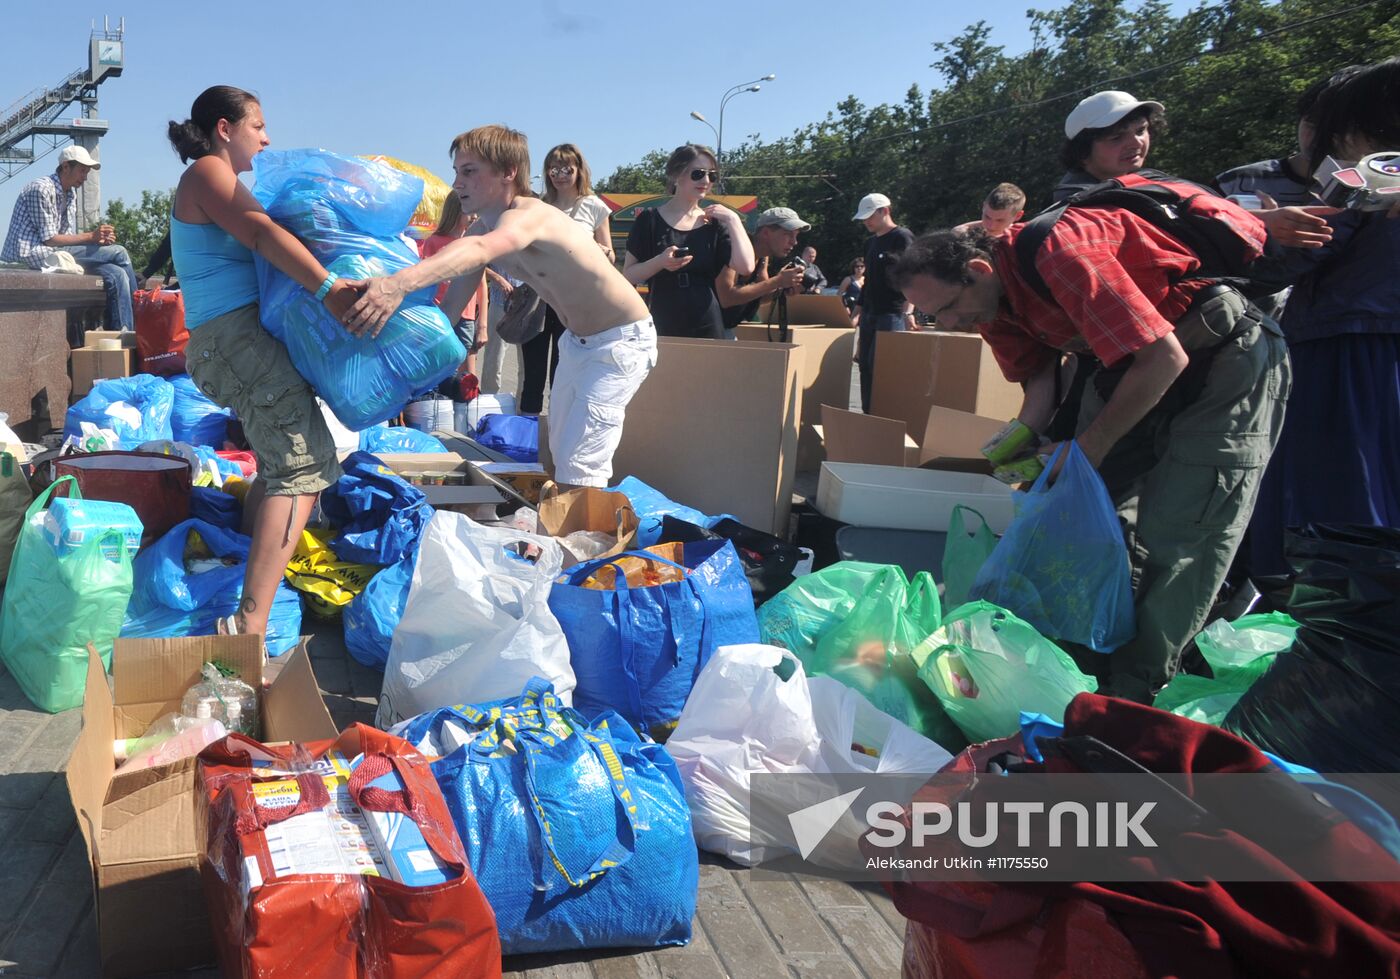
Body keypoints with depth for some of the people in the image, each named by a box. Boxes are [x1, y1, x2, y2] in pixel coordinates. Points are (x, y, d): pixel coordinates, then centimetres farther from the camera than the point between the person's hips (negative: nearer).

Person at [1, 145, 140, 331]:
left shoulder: (71, 195, 17)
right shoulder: (41, 189, -11)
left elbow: (69, 238, 13)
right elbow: (49, 239, -15)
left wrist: (99, 240, -6)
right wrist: (91, 236, -15)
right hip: (32, 255, -9)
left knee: (117, 274, -14)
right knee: (118, 253, -16)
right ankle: (137, 326, -9)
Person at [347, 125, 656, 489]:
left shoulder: (529, 216, -29)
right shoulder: (481, 229, -2)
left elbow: (480, 250, -51)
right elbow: (452, 302, 1)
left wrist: (400, 282, -65)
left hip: (622, 341, -9)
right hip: (575, 341, 9)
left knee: (577, 468, -13)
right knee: (561, 452, 18)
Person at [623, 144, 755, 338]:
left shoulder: (714, 223, 8)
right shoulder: (650, 220, 1)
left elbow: (746, 267, -5)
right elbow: (628, 276, -1)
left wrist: (733, 219, -7)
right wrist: (659, 262, -18)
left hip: (707, 329, 2)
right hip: (661, 329, -2)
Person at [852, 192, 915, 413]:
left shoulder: (902, 237, -5)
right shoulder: (871, 243, 20)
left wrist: (908, 312, -23)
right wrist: (858, 312, 20)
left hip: (893, 314, -8)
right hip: (869, 315, 8)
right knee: (866, 366, 6)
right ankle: (868, 417, 10)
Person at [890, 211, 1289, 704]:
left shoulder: (1060, 253, -30)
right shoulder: (991, 299, -3)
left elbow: (1165, 357, -30)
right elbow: (1042, 375, 5)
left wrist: (1090, 448, -22)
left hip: (1226, 352, -9)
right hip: (1138, 359, 9)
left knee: (1177, 537, -10)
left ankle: (1129, 694, -1)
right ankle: (1086, 661, 16)